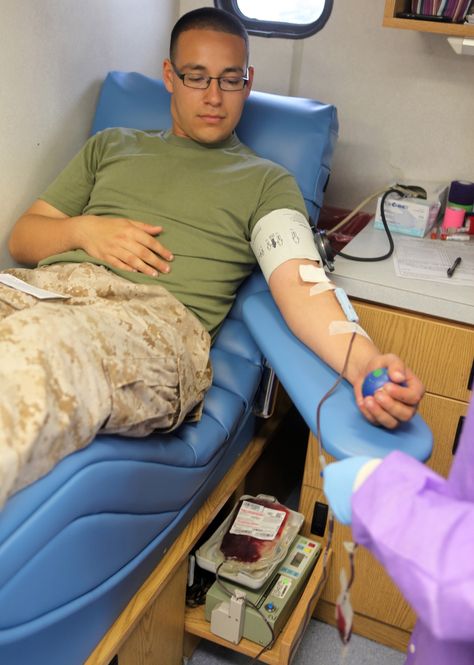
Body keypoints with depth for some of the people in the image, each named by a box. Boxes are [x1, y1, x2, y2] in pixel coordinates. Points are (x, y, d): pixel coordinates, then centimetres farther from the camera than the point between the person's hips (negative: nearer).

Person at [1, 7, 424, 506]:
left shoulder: (267, 181, 21)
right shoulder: (111, 145, 31)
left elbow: (298, 284, 2)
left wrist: (363, 362, -18)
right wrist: (83, 229, 3)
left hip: (158, 316, -3)